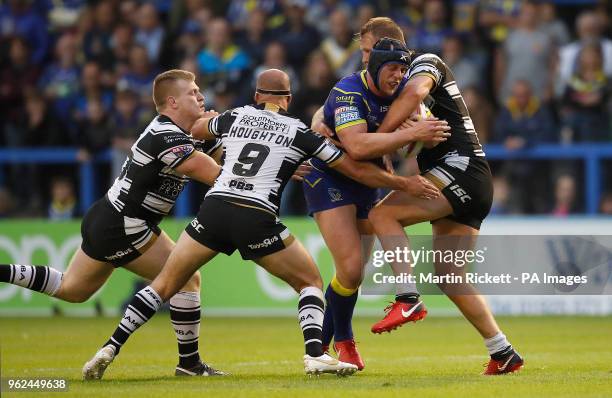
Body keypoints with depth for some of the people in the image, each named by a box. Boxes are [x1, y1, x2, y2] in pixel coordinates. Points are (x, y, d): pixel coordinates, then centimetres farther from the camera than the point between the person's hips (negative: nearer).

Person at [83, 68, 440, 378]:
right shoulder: (302, 134, 9)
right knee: (311, 281, 15)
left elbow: (195, 130, 38)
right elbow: (359, 170, 10)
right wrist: (404, 183, 21)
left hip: (214, 211, 2)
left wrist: (208, 120, 61)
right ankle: (316, 355, -7)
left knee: (165, 285, 15)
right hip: (257, 221, -2)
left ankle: (111, 348, 6)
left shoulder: (234, 117, 16)